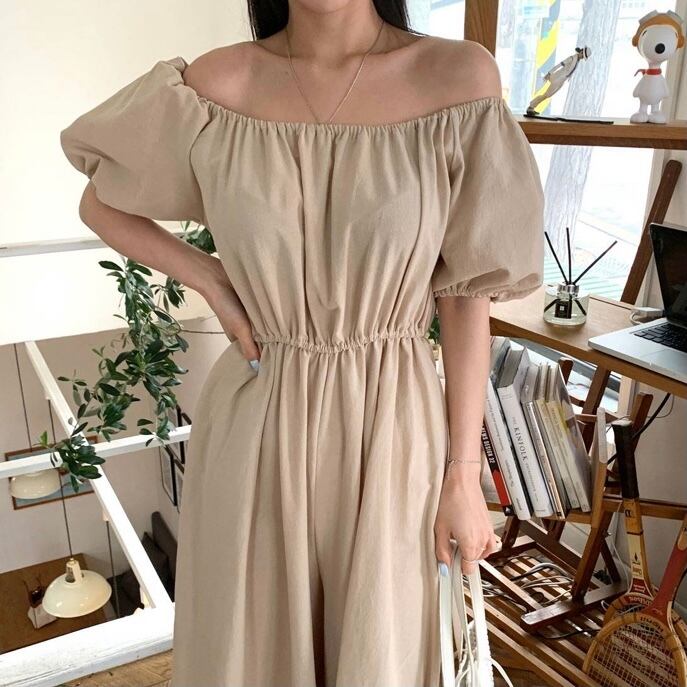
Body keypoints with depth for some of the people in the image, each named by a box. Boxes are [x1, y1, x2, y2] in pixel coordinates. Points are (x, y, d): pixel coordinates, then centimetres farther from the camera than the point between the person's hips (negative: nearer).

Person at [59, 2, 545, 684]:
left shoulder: (458, 78, -8)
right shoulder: (216, 85, -5)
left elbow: (465, 294, -5)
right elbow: (100, 204, 11)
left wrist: (464, 476, -3)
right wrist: (209, 280, -4)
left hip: (391, 426, -1)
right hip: (255, 423, 2)